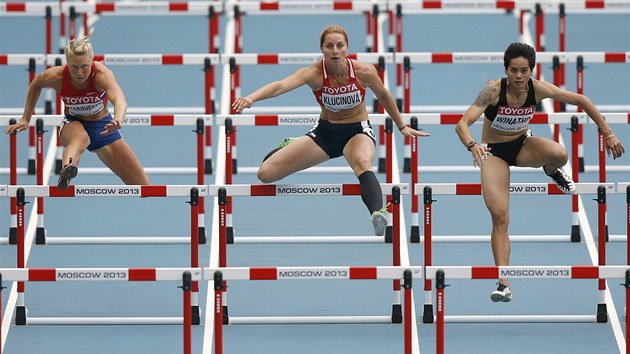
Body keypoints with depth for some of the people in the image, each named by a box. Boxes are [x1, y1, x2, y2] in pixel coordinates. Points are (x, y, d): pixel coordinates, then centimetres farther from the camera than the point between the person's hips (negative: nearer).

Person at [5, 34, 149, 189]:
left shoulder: (101, 74, -30)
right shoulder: (56, 76, -22)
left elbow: (119, 100, -50)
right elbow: (36, 85, 3)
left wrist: (118, 120, -72)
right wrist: (25, 119, 5)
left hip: (102, 126, 1)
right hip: (73, 124, -1)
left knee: (142, 187, -1)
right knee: (81, 138, -44)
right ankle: (66, 171, -77)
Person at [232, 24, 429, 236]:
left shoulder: (363, 72, -17)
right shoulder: (314, 73, -21)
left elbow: (383, 96, 4)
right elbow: (281, 86, -39)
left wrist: (402, 127, 16)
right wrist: (251, 98, -58)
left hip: (357, 131, -2)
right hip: (324, 131, 2)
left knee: (362, 162, -41)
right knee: (265, 174, -1)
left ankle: (378, 214, -62)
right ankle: (290, 146, 34)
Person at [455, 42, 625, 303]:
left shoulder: (538, 89, -19)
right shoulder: (494, 91, -27)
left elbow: (580, 100, -6)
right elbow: (463, 123, -35)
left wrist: (607, 134, -6)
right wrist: (472, 146, -56)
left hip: (522, 144, 2)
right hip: (494, 152, -2)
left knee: (559, 154, -32)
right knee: (499, 216, -15)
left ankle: (553, 172, 8)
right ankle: (503, 285, -11)